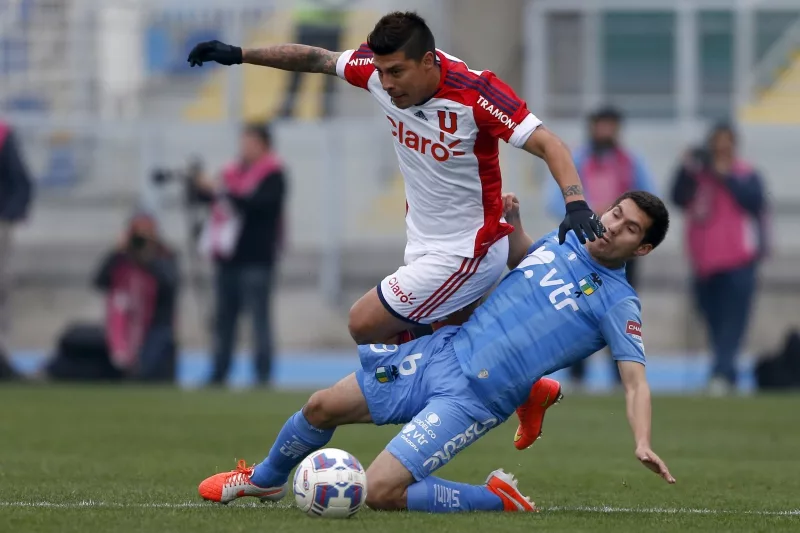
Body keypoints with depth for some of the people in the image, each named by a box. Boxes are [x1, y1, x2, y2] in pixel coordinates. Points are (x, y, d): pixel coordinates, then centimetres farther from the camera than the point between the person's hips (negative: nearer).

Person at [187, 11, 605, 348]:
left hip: (465, 255, -7)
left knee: (365, 326, -7)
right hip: (426, 247, 8)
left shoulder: (474, 92, -26)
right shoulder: (380, 70, -8)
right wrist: (239, 54, 11)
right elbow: (316, 59, 8)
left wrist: (575, 204, -43)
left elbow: (548, 145, -27)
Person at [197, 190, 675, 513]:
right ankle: (265, 479, 41)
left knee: (381, 491, -20)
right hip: (443, 351, 6)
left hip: (474, 400, -6)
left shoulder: (617, 303, -11)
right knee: (321, 407, 12)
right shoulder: (562, 242, 7)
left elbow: (635, 380, -20)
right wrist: (512, 221, 9)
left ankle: (497, 499, 0)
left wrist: (643, 443, -37)